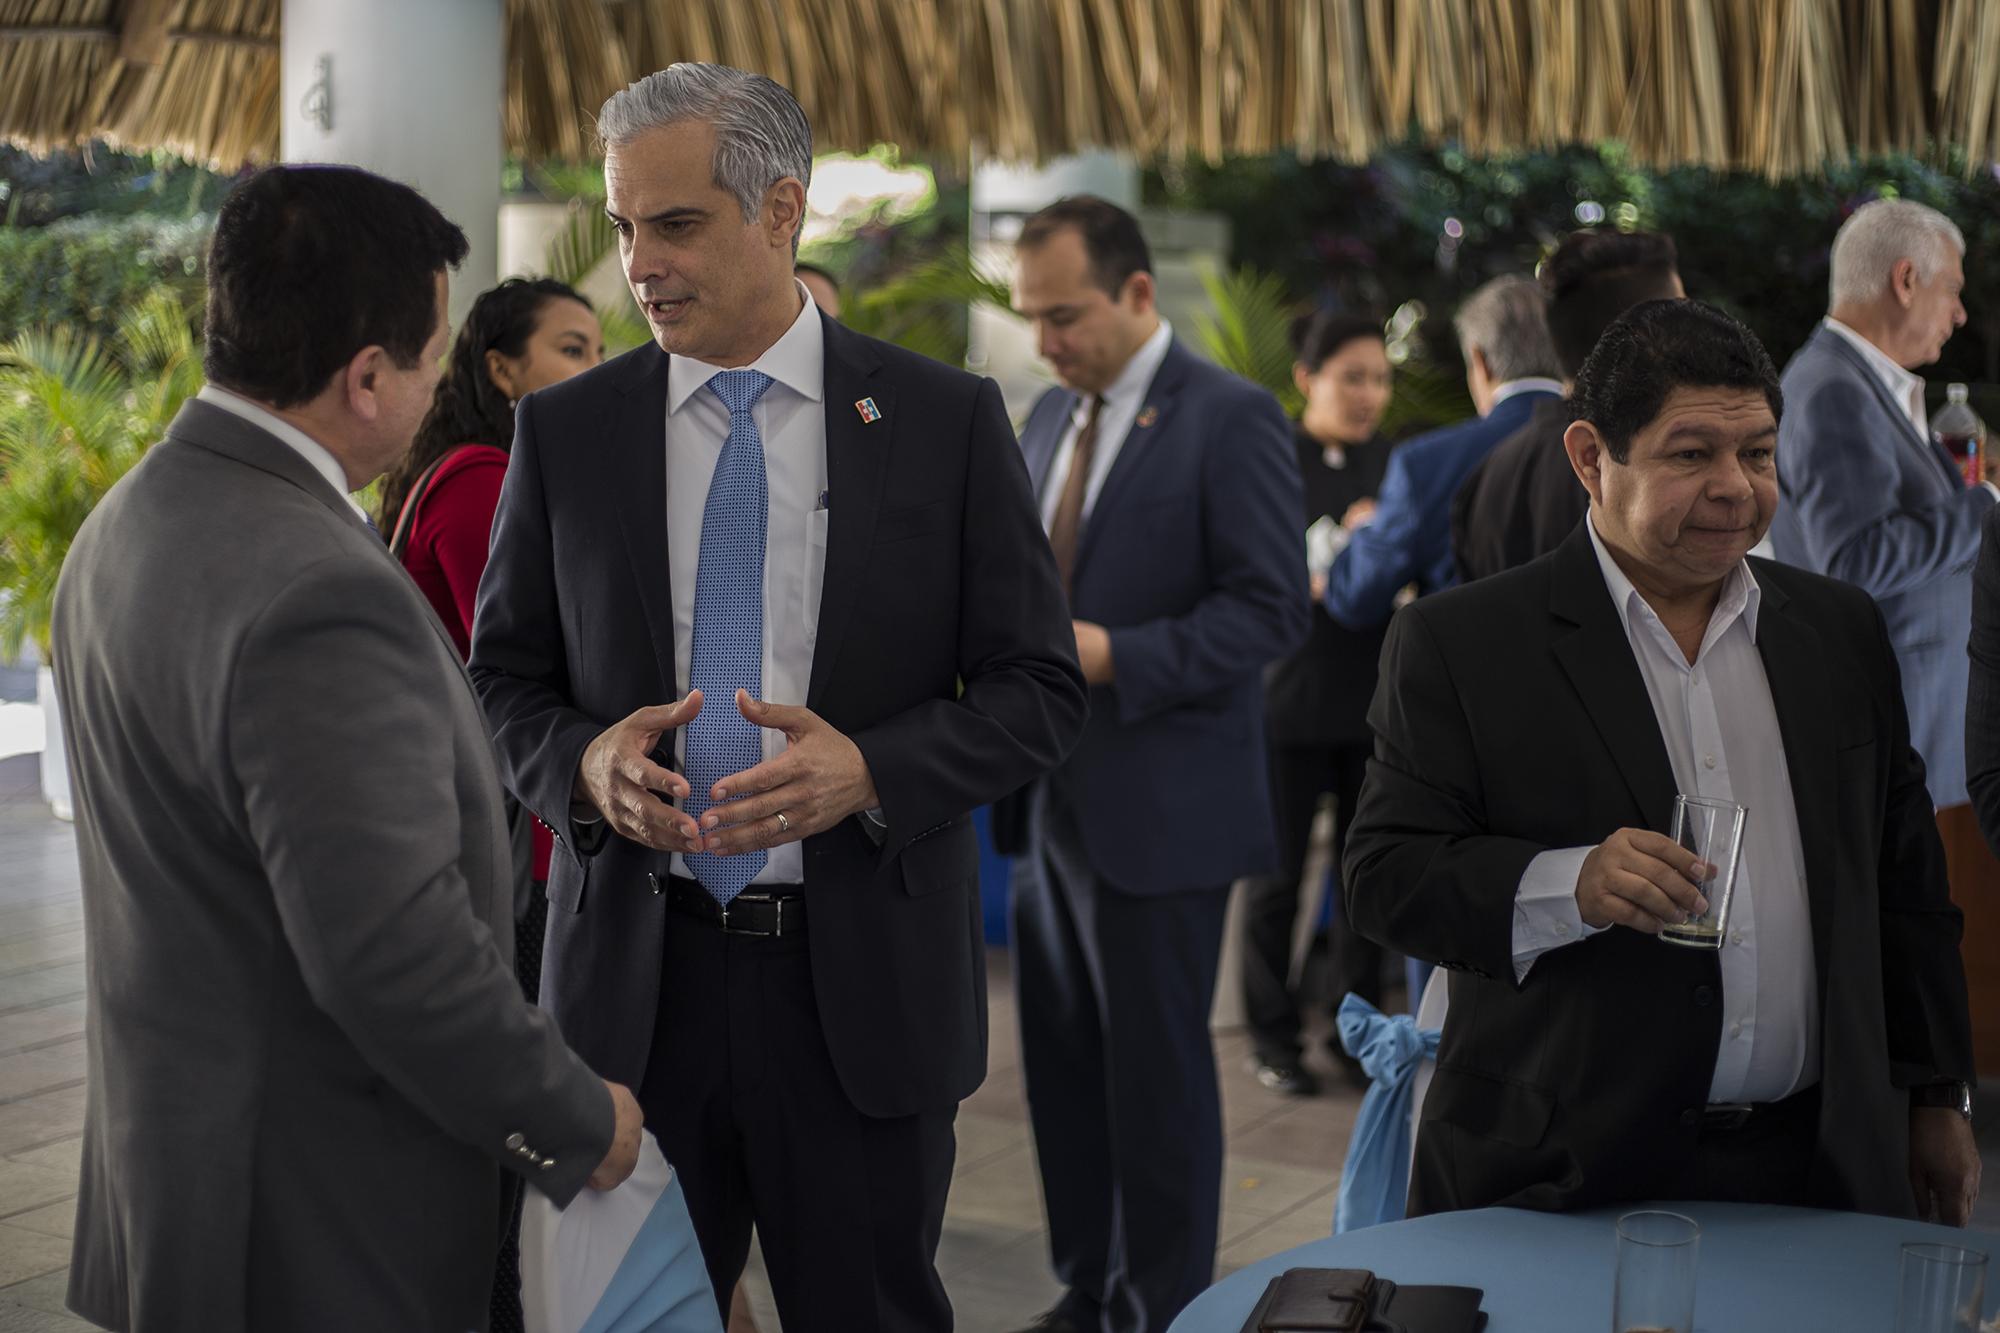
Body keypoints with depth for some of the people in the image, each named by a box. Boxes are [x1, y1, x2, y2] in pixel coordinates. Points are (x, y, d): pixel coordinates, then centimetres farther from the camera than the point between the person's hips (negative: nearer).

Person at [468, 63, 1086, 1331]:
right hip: (635, 975, 2)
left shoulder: (947, 421, -2)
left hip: (865, 982, -1)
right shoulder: (566, 431, 4)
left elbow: (1041, 689, -1)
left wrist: (870, 768, -18)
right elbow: (504, 683, 9)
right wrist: (586, 759, -13)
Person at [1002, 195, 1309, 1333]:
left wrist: (1110, 655, -22)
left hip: (1160, 809, -7)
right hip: (1054, 802, 7)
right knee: (1064, 1063, 13)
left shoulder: (1231, 418, -10)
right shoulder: (1051, 416, 13)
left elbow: (1272, 608, -15)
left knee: (1157, 1073, 3)